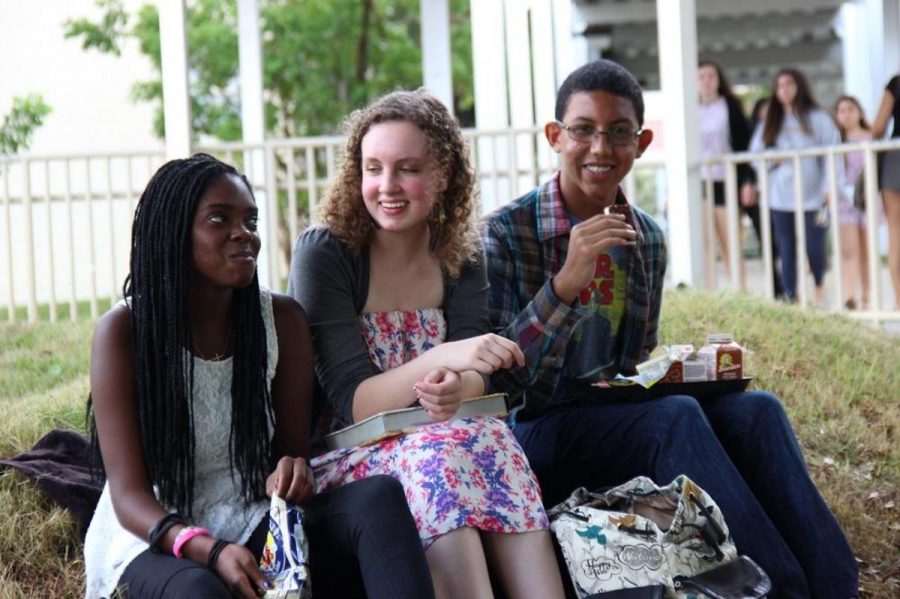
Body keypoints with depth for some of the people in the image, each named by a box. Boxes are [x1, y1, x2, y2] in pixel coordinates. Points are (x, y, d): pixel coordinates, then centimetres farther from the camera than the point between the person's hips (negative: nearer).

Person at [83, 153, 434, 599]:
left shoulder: (282, 319, 2)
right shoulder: (123, 331, -8)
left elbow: (293, 445, 9)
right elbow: (129, 494, -12)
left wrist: (292, 470, -18)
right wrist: (209, 550, -32)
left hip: (257, 522, 4)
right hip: (155, 539, -4)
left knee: (378, 497, -26)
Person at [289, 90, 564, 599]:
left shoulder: (461, 259, 7)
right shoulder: (324, 253, -7)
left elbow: (476, 374, -7)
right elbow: (353, 404, -15)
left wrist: (458, 386, -32)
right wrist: (442, 357, -33)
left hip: (441, 453, 4)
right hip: (347, 460, -3)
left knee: (487, 438, -30)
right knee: (443, 446, -34)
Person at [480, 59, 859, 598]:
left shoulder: (648, 241, 9)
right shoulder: (506, 234, -8)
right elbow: (496, 378, -17)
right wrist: (564, 284, -28)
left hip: (618, 415, 5)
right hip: (538, 432, -5)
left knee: (754, 408, -20)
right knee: (677, 416, -31)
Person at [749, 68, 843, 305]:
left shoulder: (818, 118, 2)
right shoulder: (770, 123, 15)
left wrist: (830, 186, -15)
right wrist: (770, 161, -7)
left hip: (812, 195, -3)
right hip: (780, 197, 3)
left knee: (814, 247, -7)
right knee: (787, 250, 0)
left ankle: (820, 287, 20)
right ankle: (790, 298, 3)